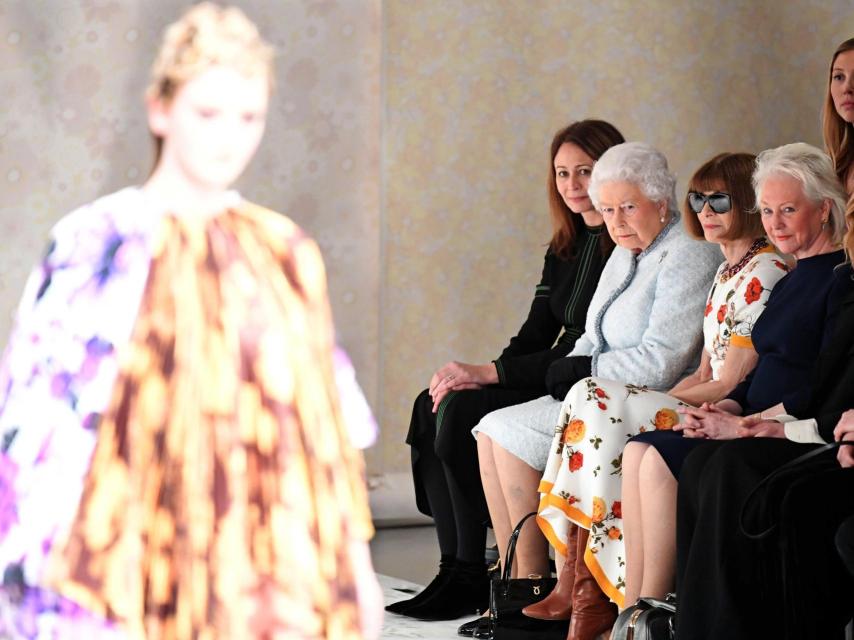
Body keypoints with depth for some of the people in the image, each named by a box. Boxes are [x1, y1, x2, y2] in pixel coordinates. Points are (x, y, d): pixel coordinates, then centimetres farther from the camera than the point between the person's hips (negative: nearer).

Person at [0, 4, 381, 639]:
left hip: (277, 581, 4)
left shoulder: (284, 253, 9)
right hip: (147, 579, -4)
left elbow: (323, 419, 13)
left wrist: (358, 561, 12)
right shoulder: (95, 247, -4)